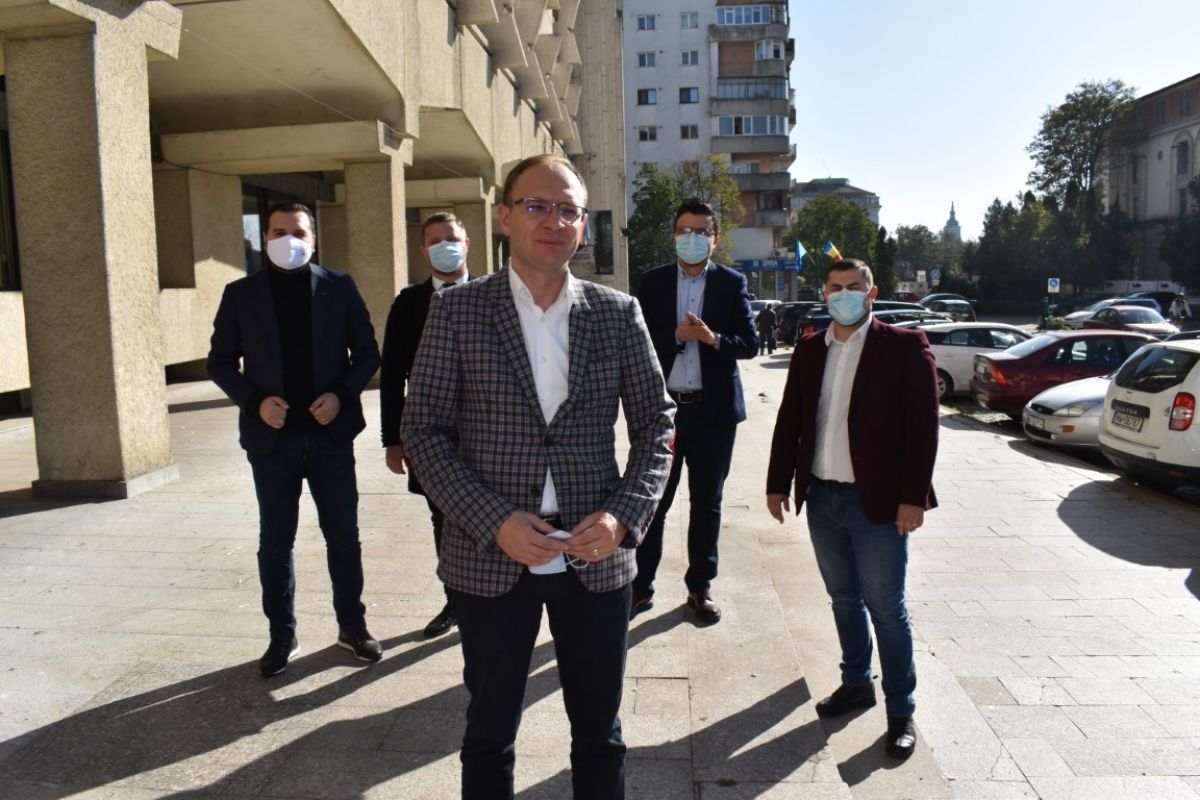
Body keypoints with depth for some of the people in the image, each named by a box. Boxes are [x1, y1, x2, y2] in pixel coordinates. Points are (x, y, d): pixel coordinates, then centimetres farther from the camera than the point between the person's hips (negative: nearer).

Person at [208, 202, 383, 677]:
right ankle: (282, 635, 25)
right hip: (272, 436, 1)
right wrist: (254, 401, -11)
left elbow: (367, 352, 3)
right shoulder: (240, 294, 2)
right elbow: (220, 361, 5)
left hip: (330, 432, 0)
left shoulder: (339, 287, 1)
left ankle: (352, 626, 25)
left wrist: (342, 394, -13)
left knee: (343, 535, 9)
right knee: (275, 541, 10)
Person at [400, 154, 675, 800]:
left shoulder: (618, 313, 1)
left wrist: (625, 516, -10)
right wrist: (494, 522, -16)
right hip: (490, 559, -1)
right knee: (490, 730, 18)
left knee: (599, 730, 18)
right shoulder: (456, 311, -3)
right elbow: (423, 432, -5)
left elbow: (655, 422, 5)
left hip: (596, 557, 2)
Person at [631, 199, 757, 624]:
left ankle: (700, 586, 25)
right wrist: (676, 336, -18)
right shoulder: (652, 282, 4)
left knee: (707, 503, 11)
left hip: (713, 409, 0)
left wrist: (713, 338, -19)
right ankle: (641, 585, 18)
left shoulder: (732, 283, 4)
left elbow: (750, 343, -1)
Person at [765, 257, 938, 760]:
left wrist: (913, 497, -14)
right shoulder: (808, 351, 8)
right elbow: (789, 420, 11)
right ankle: (856, 683, 35)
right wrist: (778, 483, 8)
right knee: (844, 599, 17)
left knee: (886, 608, 4)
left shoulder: (904, 347, -6)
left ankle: (901, 710, 20)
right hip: (821, 497, 5)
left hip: (878, 502, -5)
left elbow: (922, 426, -10)